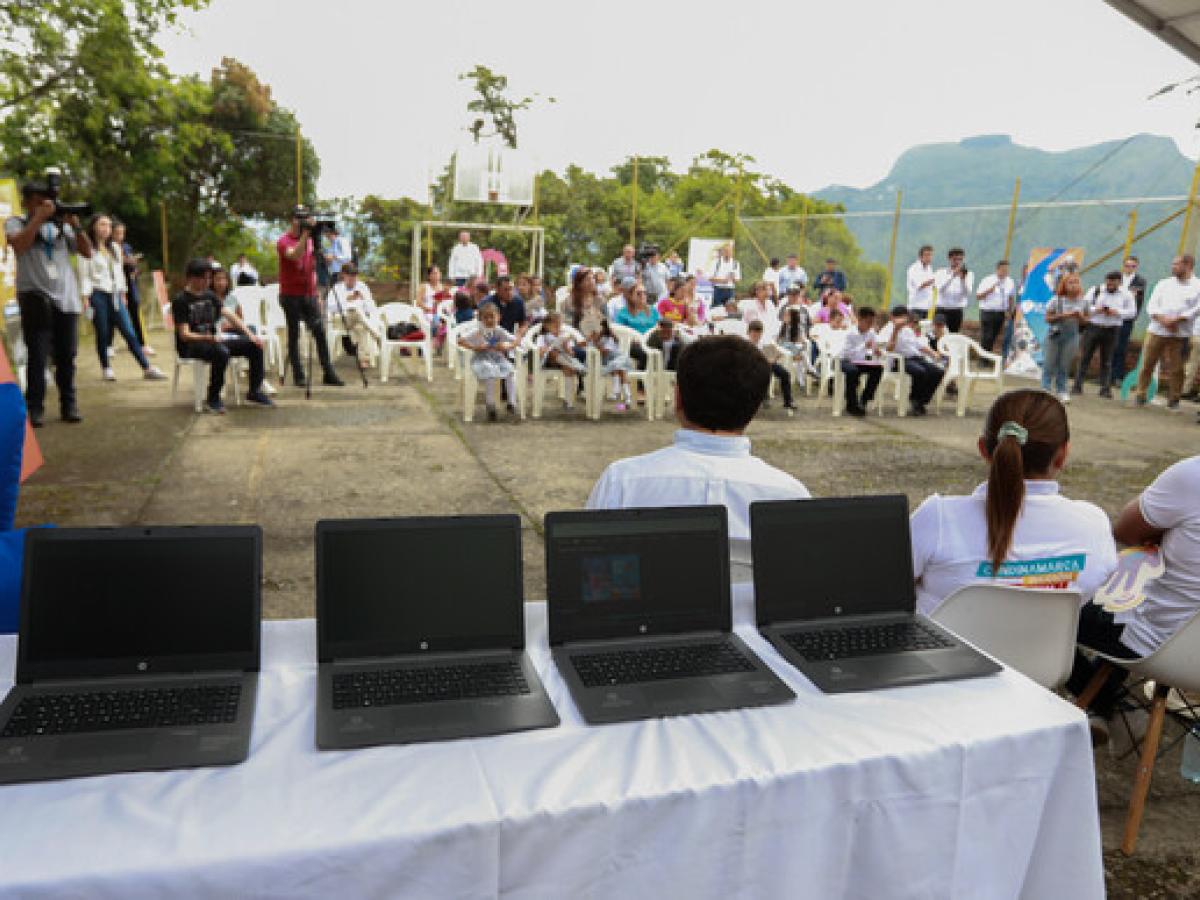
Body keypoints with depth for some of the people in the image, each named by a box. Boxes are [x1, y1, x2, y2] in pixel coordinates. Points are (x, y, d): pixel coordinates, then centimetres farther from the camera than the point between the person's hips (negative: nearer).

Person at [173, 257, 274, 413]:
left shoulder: (209, 295, 12)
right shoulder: (180, 300, -10)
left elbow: (229, 315, 10)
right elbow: (184, 335, -18)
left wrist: (250, 335, -4)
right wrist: (209, 338, -35)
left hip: (212, 340, 7)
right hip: (190, 345, -7)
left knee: (254, 345, -6)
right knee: (222, 352, -38)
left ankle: (254, 391, 4)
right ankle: (213, 399, -25)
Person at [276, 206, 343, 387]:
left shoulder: (310, 240, 13)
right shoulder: (284, 240, -6)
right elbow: (294, 255, -28)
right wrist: (305, 233, -31)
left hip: (309, 295, 5)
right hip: (291, 296, -5)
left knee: (320, 333, -1)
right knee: (294, 335, 1)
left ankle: (329, 374, 0)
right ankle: (298, 376, 6)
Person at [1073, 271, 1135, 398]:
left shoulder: (1126, 295, 4)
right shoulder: (1095, 290, 2)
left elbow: (1132, 311, 4)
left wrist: (1117, 312, -13)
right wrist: (1096, 310, -17)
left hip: (1112, 330, 0)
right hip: (1093, 327, 0)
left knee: (1107, 361, 4)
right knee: (1085, 356, 0)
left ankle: (1106, 388, 10)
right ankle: (1078, 385, 5)